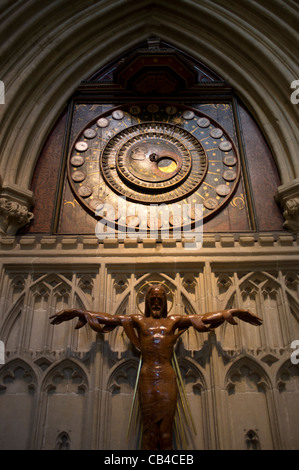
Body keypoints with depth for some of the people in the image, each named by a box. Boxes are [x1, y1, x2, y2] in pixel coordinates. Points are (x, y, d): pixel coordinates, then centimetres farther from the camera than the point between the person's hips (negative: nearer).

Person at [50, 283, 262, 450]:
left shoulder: (173, 320, 10)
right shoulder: (139, 320, 11)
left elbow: (203, 318, 6)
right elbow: (107, 318, 9)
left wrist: (230, 312, 0)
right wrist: (80, 312, 5)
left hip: (167, 378, 0)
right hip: (147, 378, 0)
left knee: (166, 432, 2)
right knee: (150, 431, 4)